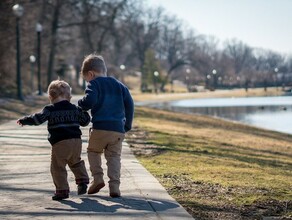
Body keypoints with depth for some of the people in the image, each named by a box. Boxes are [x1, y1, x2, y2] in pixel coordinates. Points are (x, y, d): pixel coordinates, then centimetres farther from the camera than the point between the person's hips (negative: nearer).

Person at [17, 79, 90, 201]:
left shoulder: (50, 109, -1)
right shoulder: (75, 109, 12)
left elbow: (37, 119, -8)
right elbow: (85, 121, 20)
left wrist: (23, 120, 5)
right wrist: (83, 112, 40)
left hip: (60, 143, -5)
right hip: (76, 141, 5)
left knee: (57, 167, 2)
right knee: (76, 162, 28)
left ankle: (62, 190, -2)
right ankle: (82, 180, 16)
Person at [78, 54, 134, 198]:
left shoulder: (94, 84, 0)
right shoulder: (119, 85, 18)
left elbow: (89, 101, -18)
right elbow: (129, 104, 14)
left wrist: (81, 105, 4)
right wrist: (127, 125, 20)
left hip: (100, 128, -4)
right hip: (119, 129, 4)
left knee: (93, 151, 18)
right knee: (114, 156, 10)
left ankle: (97, 177, 3)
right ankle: (114, 185, -3)